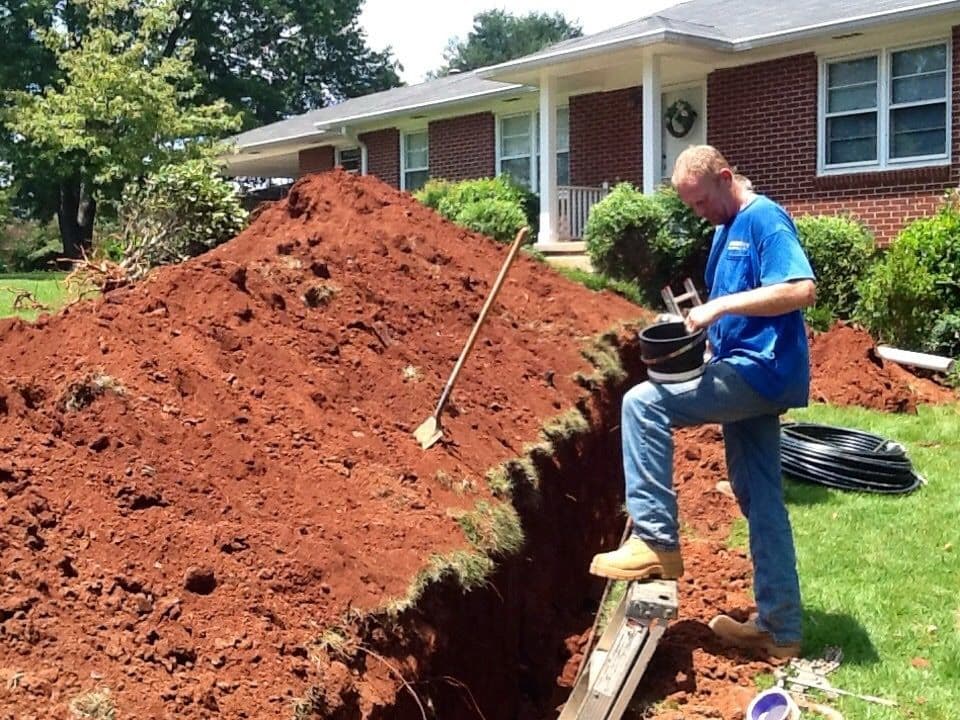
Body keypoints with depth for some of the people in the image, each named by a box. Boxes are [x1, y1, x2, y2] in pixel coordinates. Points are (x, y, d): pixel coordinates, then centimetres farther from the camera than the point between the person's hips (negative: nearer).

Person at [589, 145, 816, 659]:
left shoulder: (764, 219, -9)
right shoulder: (727, 231, 20)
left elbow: (801, 290, -23)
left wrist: (720, 305, -24)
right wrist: (700, 320, 6)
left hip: (760, 370, -10)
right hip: (753, 377, 10)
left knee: (643, 404, -19)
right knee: (761, 503, 12)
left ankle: (656, 541, -15)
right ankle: (779, 629, 20)